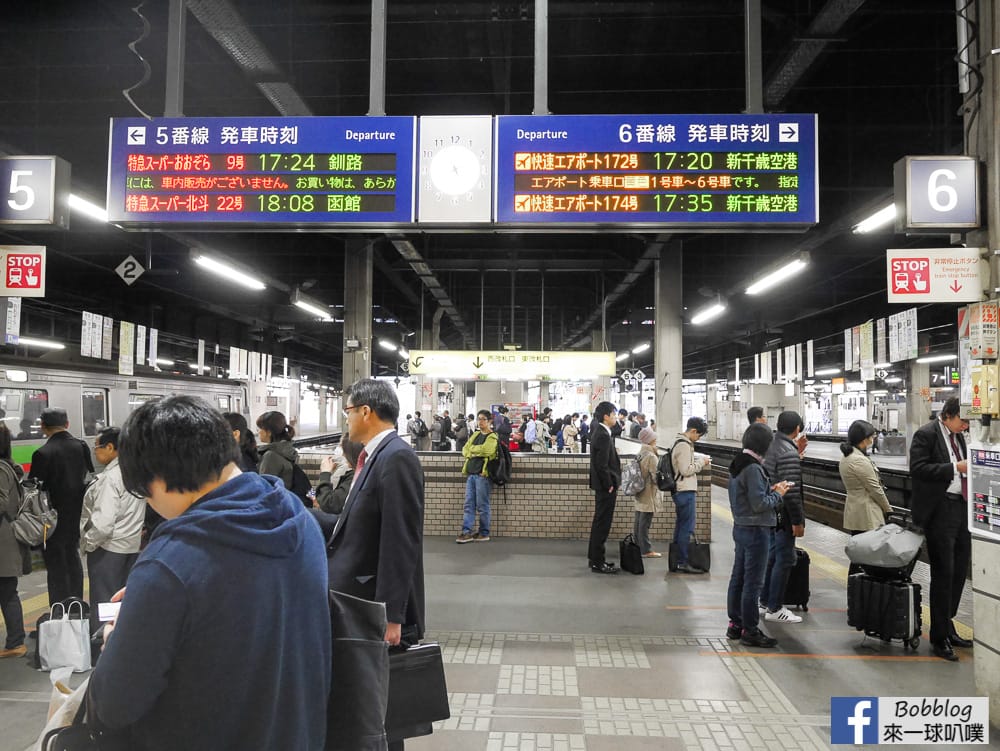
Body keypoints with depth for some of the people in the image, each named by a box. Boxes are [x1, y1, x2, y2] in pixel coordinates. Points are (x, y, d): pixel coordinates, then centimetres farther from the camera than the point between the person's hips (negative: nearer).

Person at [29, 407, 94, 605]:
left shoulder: (42, 454, -18)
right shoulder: (82, 447, -1)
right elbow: (90, 477, 6)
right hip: (77, 518, 6)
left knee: (56, 567, 2)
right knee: (73, 559, 20)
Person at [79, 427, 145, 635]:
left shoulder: (110, 478, -20)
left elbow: (103, 522, -23)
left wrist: (88, 543, -9)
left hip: (108, 548, -8)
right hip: (132, 546, 8)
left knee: (102, 603, 2)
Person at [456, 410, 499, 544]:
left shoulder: (492, 437, -3)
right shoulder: (475, 435, 19)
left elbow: (485, 450, -19)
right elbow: (465, 450, 14)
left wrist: (472, 449, -3)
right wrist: (477, 452, -5)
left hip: (483, 474, -7)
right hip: (471, 472, 7)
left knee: (482, 505, -1)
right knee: (469, 504, 3)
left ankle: (484, 533, 8)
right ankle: (466, 532, 4)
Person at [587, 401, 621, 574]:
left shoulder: (601, 432, 12)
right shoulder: (603, 436, -20)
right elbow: (601, 465, -24)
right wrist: (609, 485, -17)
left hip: (603, 486, 10)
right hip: (605, 487, -10)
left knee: (600, 522, 17)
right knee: (602, 523, -3)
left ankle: (595, 557, 27)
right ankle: (597, 562, 3)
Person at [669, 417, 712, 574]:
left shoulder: (681, 443, 16)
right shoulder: (684, 445, -16)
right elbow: (686, 470, -20)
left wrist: (699, 461, 12)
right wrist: (701, 462, -9)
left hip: (681, 491, 11)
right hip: (685, 491, -11)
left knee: (680, 526, 14)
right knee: (687, 527, -7)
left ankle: (676, 562, 19)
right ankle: (683, 563, -3)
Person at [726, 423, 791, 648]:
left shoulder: (737, 465, 9)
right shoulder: (753, 468, -20)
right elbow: (759, 504, -22)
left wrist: (770, 489, 6)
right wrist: (778, 494, -7)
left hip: (741, 527, 10)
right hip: (755, 530, -10)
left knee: (738, 577, 15)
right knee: (753, 581, -1)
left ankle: (735, 624, 24)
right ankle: (750, 630, 8)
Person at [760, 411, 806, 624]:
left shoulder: (770, 446, 6)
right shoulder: (789, 453, -21)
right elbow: (791, 491, -23)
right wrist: (798, 521, -18)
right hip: (784, 516, -9)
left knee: (773, 555, 20)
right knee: (784, 559, 0)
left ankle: (766, 599, 31)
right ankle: (775, 608, 8)